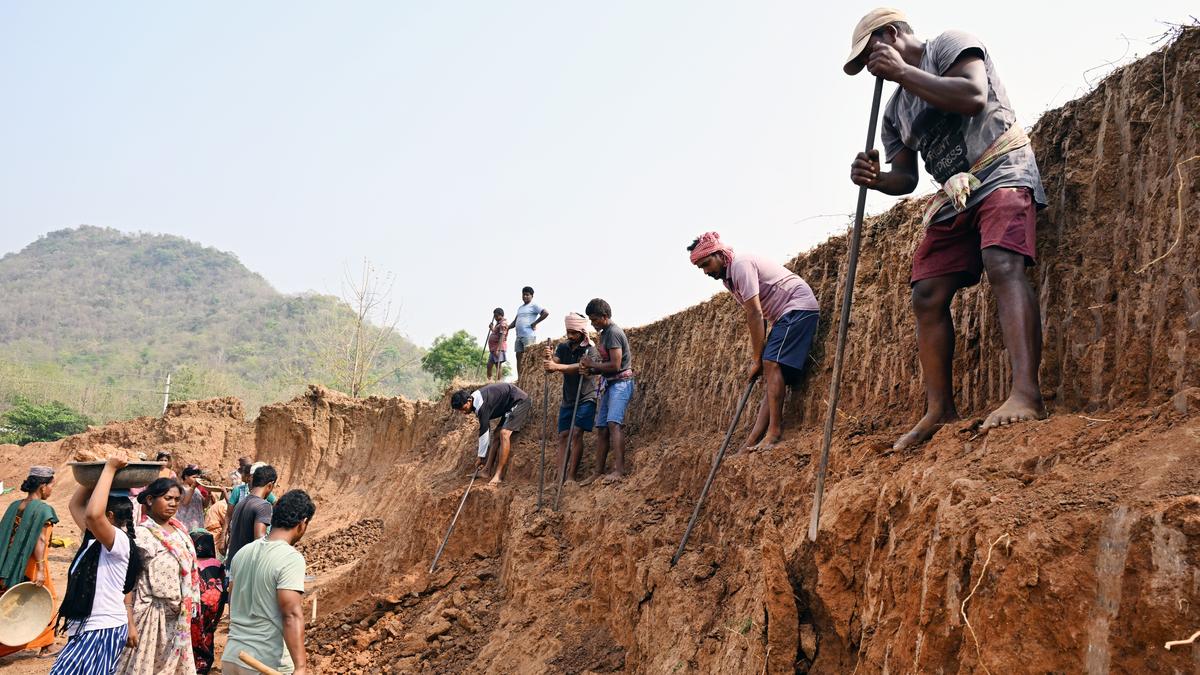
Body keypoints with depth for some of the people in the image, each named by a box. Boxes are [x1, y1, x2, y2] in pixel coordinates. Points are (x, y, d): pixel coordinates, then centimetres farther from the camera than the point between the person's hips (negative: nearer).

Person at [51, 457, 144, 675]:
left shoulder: (120, 542, -16)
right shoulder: (93, 540, 11)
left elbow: (93, 514, -34)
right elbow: (75, 505, 18)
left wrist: (109, 469, -26)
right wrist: (94, 474, 8)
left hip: (102, 631, -10)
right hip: (86, 630, 10)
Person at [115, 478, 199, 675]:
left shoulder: (180, 531, 6)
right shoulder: (141, 535, -15)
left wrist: (187, 610, 13)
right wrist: (128, 623, -20)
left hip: (178, 617, 7)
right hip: (152, 614, -7)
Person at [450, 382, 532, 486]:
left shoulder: (482, 405, -27)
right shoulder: (476, 401, 3)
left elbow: (484, 432, -22)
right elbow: (487, 428, 11)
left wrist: (481, 457, -12)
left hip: (520, 402, -11)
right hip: (510, 407, 11)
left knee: (504, 434, -22)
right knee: (497, 436, 6)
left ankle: (498, 475, -23)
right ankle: (488, 471, 6)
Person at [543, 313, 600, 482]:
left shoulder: (591, 350, -13)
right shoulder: (563, 347, 4)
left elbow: (580, 367, -31)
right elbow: (550, 368, -8)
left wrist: (557, 366, -43)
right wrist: (549, 359, -31)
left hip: (585, 398, -5)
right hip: (567, 399, 6)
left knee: (576, 433, -16)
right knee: (563, 435, 0)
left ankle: (571, 477, -16)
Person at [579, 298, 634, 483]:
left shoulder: (613, 333, -13)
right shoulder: (604, 333, 17)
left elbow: (615, 365, -20)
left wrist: (592, 364, -7)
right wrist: (590, 370, 1)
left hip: (620, 383, -10)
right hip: (609, 384, 10)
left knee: (613, 422, -25)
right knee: (601, 428, 7)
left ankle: (619, 470, -31)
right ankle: (599, 472, 10)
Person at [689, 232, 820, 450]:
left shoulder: (742, 264, -18)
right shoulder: (728, 277, 12)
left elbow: (755, 315, -21)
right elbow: (755, 317, 10)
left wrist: (757, 360, -17)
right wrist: (757, 357, 1)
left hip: (799, 307, -9)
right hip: (784, 315, 9)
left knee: (772, 365, -20)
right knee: (770, 368, 2)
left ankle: (774, 432, -22)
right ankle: (753, 443, -1)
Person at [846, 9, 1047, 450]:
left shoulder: (949, 45, 1)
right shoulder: (895, 110, 20)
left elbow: (974, 96, -19)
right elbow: (905, 177, 17)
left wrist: (902, 72, -14)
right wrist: (876, 178, -6)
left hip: (1001, 172, -8)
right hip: (954, 197, 8)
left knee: (1003, 265, -30)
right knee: (927, 296, -4)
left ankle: (1026, 394, -41)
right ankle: (940, 411, -1)